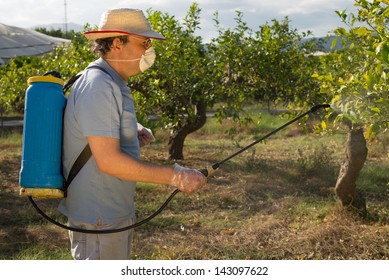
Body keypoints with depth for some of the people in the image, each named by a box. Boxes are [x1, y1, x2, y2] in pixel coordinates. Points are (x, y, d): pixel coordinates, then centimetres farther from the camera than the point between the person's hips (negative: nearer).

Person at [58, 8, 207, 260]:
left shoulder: (113, 84, 10)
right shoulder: (99, 87, -22)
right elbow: (108, 160, -28)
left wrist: (137, 132, 4)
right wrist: (175, 176, -27)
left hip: (115, 211, 10)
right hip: (98, 219, -10)